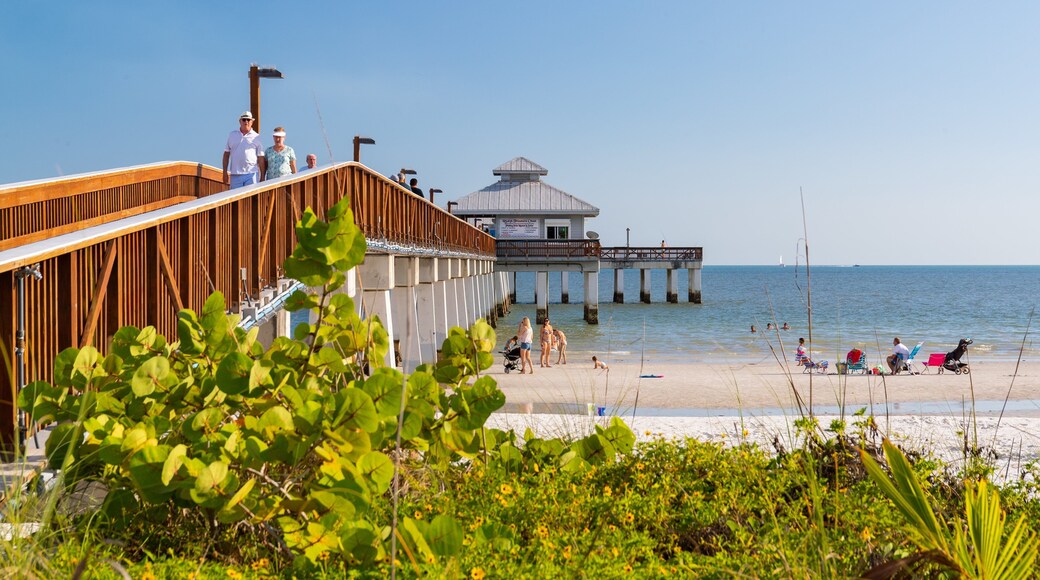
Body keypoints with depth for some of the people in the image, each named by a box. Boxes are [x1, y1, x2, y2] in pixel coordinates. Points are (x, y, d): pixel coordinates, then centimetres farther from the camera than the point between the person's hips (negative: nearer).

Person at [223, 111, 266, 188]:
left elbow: (261, 159, 4)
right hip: (235, 175, 2)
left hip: (251, 174, -2)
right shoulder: (232, 135, 12)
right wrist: (225, 172, 8)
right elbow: (226, 154, 14)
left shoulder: (256, 137, 5)